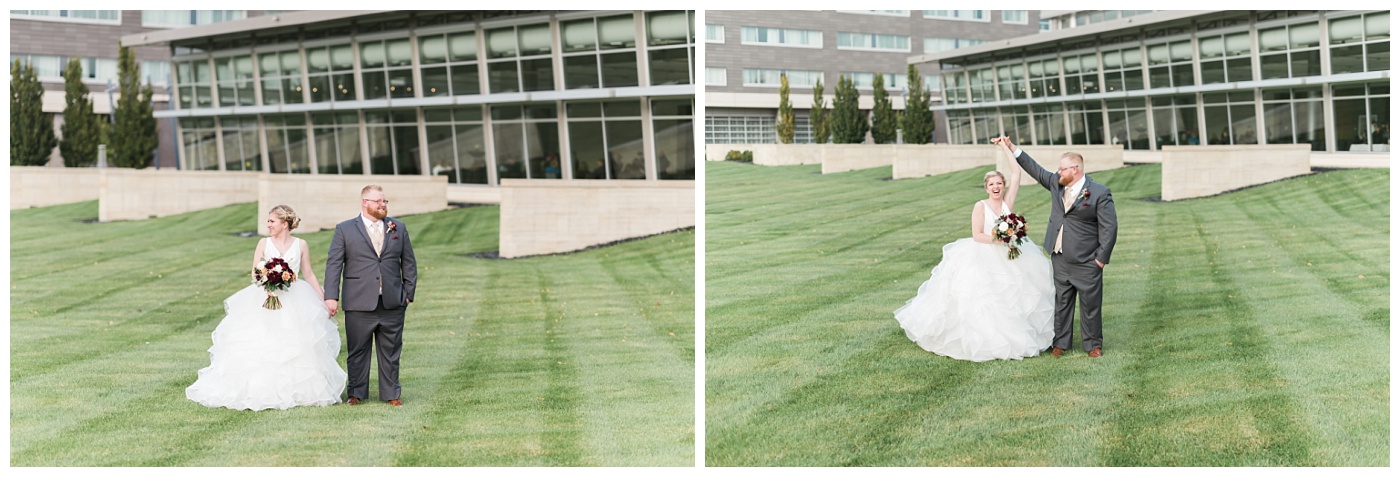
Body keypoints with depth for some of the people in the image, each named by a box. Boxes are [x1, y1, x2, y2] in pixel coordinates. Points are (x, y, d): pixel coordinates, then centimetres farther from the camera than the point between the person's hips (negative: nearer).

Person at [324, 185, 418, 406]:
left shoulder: (398, 228, 11)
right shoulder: (345, 229, 2)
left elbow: (409, 263, 13)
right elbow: (333, 264, -1)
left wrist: (409, 293, 7)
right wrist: (331, 297, -9)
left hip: (392, 304, 2)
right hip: (359, 304, -2)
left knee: (391, 352, 7)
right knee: (358, 351, 5)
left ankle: (392, 393, 16)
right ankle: (356, 393, 16)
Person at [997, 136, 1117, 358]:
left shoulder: (1100, 193, -11)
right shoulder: (1056, 184, 6)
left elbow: (1109, 227, -11)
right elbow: (1035, 169, 15)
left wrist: (1102, 259, -12)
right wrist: (1010, 147, 12)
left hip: (1086, 262, -5)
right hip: (1060, 260, 5)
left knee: (1091, 305, 4)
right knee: (1061, 302, 11)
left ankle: (1093, 344, 17)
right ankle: (1060, 343, 20)